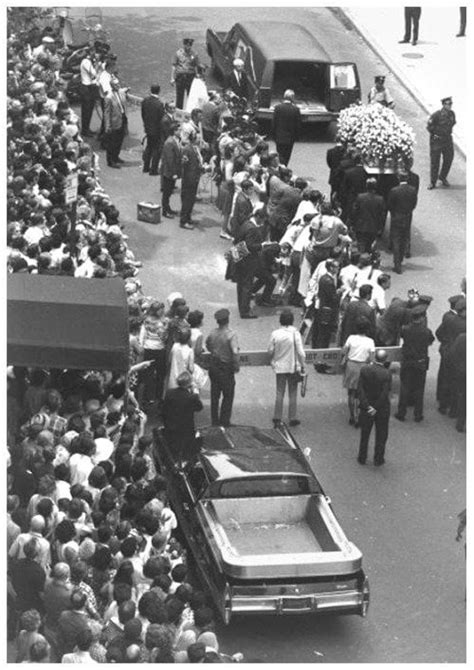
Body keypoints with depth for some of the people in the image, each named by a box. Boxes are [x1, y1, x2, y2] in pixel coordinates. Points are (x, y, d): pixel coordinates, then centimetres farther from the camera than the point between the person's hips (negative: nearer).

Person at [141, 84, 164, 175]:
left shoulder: (145, 100, -8)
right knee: (156, 149, 9)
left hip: (147, 128, 6)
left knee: (149, 147, 23)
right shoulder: (159, 104, -26)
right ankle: (153, 169, 15)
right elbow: (162, 118, -19)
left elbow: (143, 114, 4)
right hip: (156, 129, -6)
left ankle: (146, 167, 31)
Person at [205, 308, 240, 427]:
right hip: (226, 368, -5)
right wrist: (236, 366, -13)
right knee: (228, 396, 7)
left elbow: (207, 346, 14)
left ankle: (214, 421, 18)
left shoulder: (212, 334, -2)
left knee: (214, 395, 14)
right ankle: (224, 421, 7)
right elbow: (235, 352, -26)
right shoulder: (231, 335, -19)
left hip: (213, 365, 5)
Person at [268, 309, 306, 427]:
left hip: (279, 367, 2)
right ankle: (292, 418, 12)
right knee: (292, 394, 9)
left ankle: (277, 418, 6)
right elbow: (300, 352, -11)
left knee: (279, 393, 9)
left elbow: (270, 351, -1)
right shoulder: (295, 333, -13)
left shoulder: (275, 334, -7)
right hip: (293, 367, -2)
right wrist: (302, 365, 0)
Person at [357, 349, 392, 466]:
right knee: (381, 435, 15)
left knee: (365, 434, 19)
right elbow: (385, 394, -21)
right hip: (382, 408, -2)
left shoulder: (364, 370, -13)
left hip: (367, 407, 2)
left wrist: (367, 406, -13)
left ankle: (362, 458, 27)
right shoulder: (386, 374, -20)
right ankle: (378, 459, 22)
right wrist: (376, 408, -11)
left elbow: (360, 389, -14)